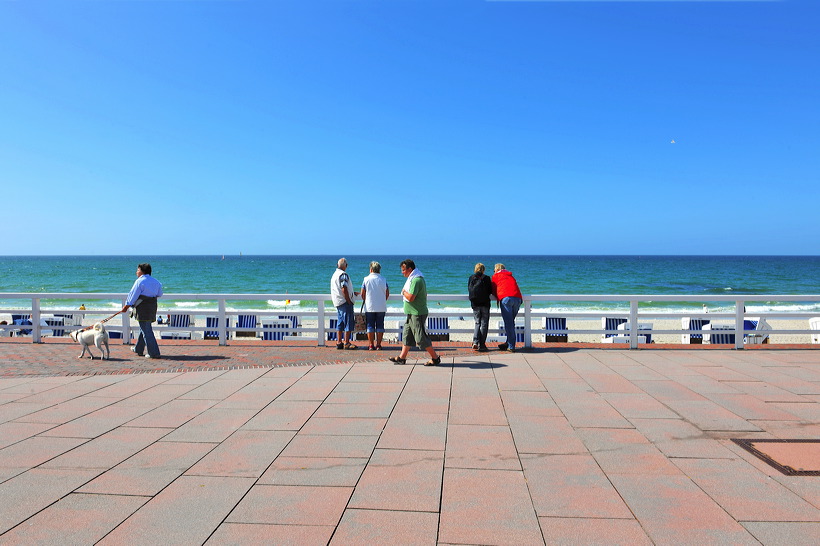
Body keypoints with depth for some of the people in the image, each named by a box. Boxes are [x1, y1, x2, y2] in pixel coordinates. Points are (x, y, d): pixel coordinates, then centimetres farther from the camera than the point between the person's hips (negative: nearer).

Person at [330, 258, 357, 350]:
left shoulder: (334, 275, 17)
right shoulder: (343, 275, -13)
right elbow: (344, 289, -20)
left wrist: (352, 292, 29)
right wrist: (349, 301, -15)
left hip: (337, 302, 9)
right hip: (345, 302, -9)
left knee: (341, 322, 13)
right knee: (349, 322, -6)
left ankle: (339, 342, 15)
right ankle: (347, 343, -8)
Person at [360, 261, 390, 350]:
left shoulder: (366, 279, -3)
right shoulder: (383, 280, 2)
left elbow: (363, 294, 0)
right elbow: (387, 294, 5)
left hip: (369, 307, -1)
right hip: (381, 307, 1)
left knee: (370, 326, 5)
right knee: (380, 326, 6)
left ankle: (371, 345, 4)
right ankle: (378, 345, 5)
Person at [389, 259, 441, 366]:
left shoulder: (416, 280, -20)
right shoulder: (413, 279, 14)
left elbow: (410, 297, -26)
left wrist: (404, 292, -9)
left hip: (417, 314, -11)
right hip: (412, 313, 11)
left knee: (421, 337, -5)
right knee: (407, 335, 13)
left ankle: (435, 358, 3)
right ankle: (402, 357, 19)